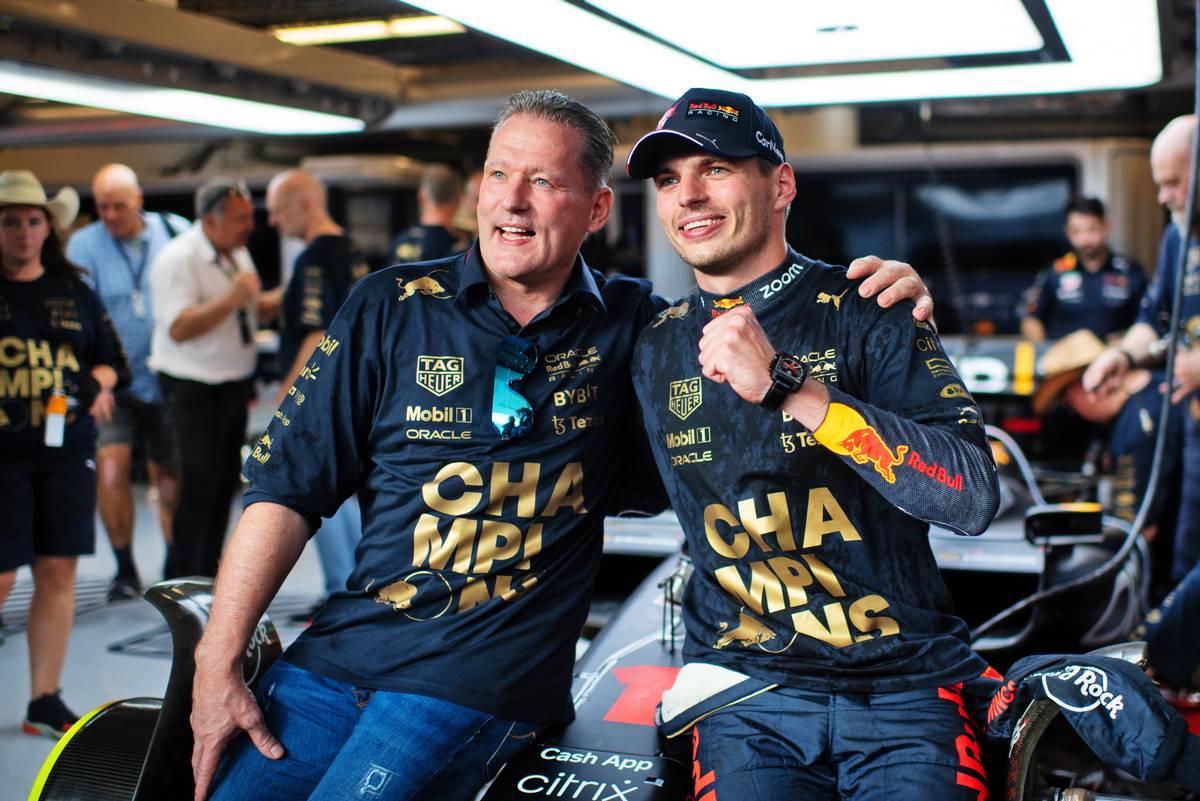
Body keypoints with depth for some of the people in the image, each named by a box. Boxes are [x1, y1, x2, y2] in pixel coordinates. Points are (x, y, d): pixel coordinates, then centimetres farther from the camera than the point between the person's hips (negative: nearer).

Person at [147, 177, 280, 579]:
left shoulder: (237, 253, 10)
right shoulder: (178, 259, -16)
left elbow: (252, 309, 21)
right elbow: (179, 328, -24)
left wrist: (280, 299, 2)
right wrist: (231, 299, -31)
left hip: (234, 383, 8)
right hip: (195, 390, -8)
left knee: (226, 482, 11)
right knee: (199, 488, -6)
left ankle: (208, 575, 23)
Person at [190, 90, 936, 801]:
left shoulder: (631, 329, 3)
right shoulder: (391, 307, 1)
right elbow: (287, 486, 1)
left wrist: (881, 298, -6)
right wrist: (217, 660, -4)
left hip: (481, 686, -1)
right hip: (332, 656, 2)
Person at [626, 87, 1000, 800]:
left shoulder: (864, 312, -4)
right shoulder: (656, 348, 8)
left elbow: (974, 497, -19)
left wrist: (786, 385, -25)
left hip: (907, 681, -2)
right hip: (747, 690, 2)